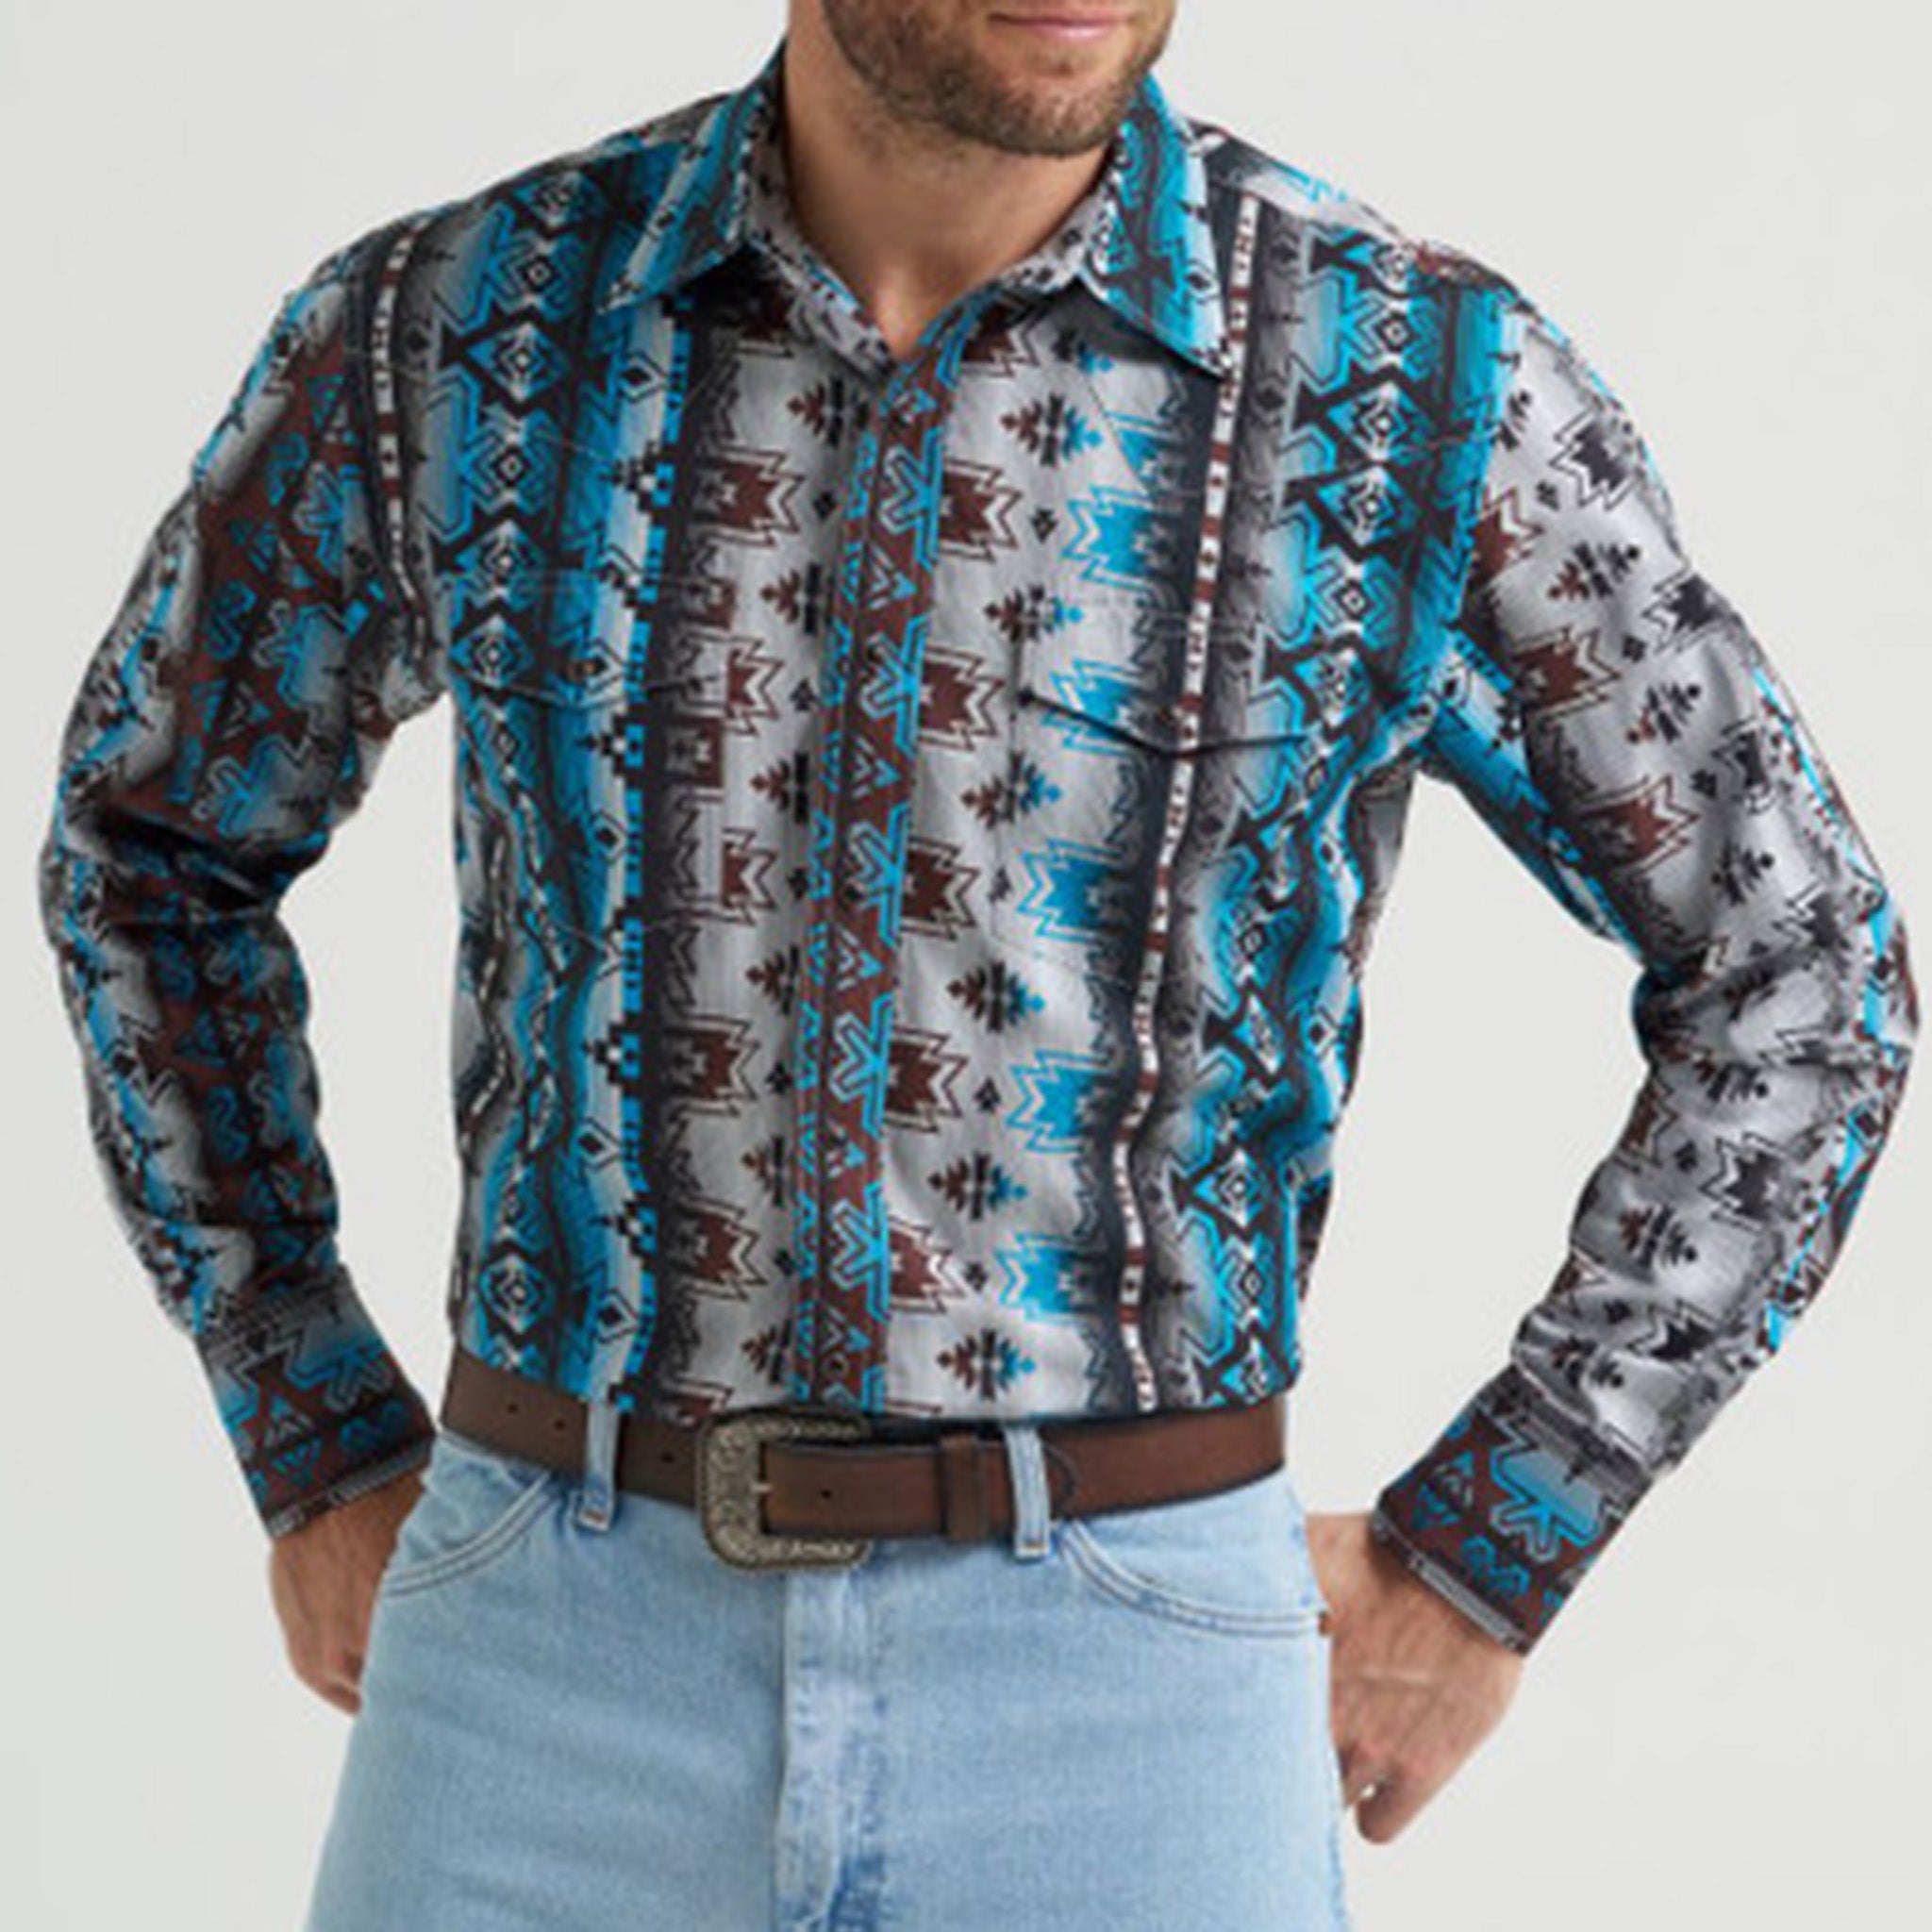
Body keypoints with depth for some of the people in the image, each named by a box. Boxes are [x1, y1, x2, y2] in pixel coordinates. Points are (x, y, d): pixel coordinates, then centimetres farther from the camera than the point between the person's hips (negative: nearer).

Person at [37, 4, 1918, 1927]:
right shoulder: (452, 331, -2)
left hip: (1118, 1692, -1)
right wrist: (324, 1463, 8)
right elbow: (156, 840, 15)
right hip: (564, 1660, 2)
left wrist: (1476, 1572, 0)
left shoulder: (1428, 381, -7)